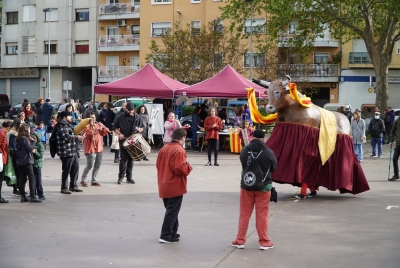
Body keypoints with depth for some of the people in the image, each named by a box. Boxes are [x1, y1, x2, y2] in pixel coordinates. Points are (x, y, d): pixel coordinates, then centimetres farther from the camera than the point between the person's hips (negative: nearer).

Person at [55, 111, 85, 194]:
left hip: (73, 151, 10)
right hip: (66, 152, -10)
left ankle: (73, 186, 24)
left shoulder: (67, 125, 20)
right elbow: (66, 137, -23)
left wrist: (78, 136, 16)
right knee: (66, 170, -4)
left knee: (75, 168, 14)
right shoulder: (61, 126, -13)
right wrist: (77, 137, -14)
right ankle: (64, 188, 5)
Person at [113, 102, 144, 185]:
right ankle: (121, 177, 1)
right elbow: (115, 127, 7)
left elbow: (142, 127, 13)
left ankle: (129, 177, 14)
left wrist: (140, 129, -10)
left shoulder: (138, 117, 5)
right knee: (123, 159, -7)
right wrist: (119, 133, -10)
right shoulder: (121, 117, 1)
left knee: (131, 159, 7)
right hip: (123, 140, -2)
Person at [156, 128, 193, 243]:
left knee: (171, 209, 19)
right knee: (172, 211, 0)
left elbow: (158, 165, 13)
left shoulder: (163, 149, 8)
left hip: (164, 186, 8)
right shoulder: (179, 150, -18)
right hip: (175, 187, -8)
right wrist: (188, 166, -6)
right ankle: (166, 235, 1)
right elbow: (180, 169, -24)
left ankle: (172, 232, 27)